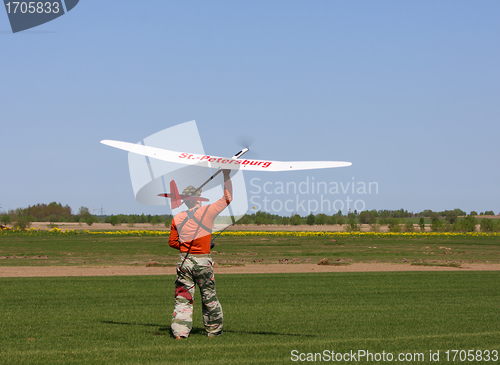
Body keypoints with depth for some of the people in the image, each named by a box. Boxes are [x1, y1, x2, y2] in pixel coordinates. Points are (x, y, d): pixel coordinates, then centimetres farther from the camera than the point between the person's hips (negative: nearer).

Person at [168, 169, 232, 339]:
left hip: (185, 261, 2)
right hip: (203, 261, -2)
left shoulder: (177, 218, 1)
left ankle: (179, 331, -8)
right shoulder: (207, 212, -7)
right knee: (209, 298, 11)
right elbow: (227, 198, 5)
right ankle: (214, 330, 20)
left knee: (182, 298, 3)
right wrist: (227, 176, 10)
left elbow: (172, 242, 9)